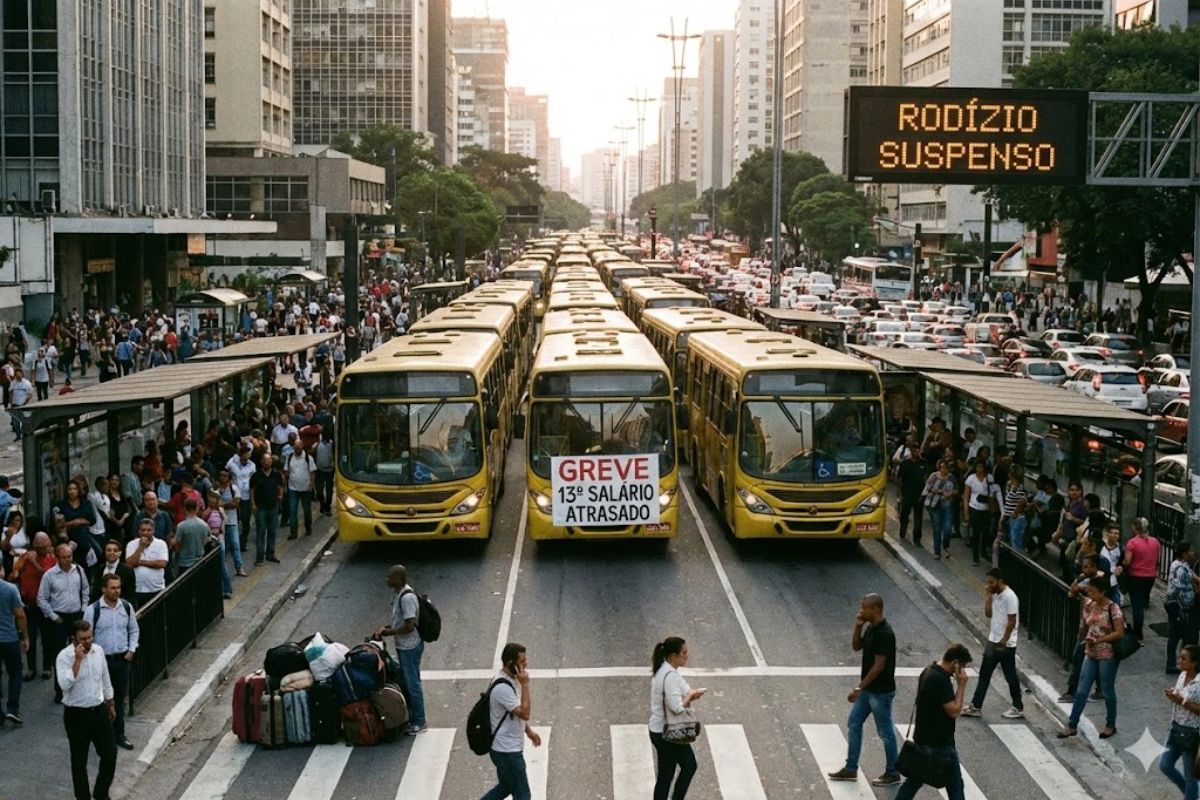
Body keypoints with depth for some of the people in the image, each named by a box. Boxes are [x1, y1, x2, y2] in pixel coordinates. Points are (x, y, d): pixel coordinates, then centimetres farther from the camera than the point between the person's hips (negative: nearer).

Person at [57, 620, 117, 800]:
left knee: (110, 754, 6)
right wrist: (77, 660, -32)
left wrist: (111, 705, 18)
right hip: (76, 714, -4)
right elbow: (65, 684, -30)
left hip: (99, 710, 5)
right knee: (79, 760, 7)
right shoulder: (64, 656, -16)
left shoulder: (98, 650, -1)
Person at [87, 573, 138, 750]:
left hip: (122, 658, 4)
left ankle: (119, 734, 25)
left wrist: (131, 649, 2)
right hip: (102, 659, -4)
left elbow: (134, 630, 13)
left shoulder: (127, 607, -1)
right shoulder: (93, 610, -13)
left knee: (120, 697, 13)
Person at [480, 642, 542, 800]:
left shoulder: (510, 679, 5)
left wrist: (528, 730, 15)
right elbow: (525, 713, -28)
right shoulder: (503, 688, -27)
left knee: (505, 787, 24)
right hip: (507, 751, -10)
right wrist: (525, 684, -27)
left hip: (506, 749, 10)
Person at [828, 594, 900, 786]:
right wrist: (858, 626, -1)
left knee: (885, 732, 4)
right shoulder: (870, 628, 4)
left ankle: (892, 773, 17)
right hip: (867, 689, 10)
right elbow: (856, 647, 16)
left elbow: (879, 666, -25)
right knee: (854, 724, 13)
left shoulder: (884, 634, -25)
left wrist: (859, 688, -23)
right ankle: (851, 768, 22)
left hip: (881, 692, -10)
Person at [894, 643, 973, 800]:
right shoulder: (942, 680, -24)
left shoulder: (928, 671, 7)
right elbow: (954, 711, -21)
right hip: (941, 744, -9)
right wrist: (961, 685, -16)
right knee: (955, 787, 2)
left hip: (923, 740, 9)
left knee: (914, 781, 17)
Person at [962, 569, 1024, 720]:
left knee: (1010, 676, 4)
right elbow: (988, 614, 8)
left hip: (1006, 644, -9)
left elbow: (1012, 622, -20)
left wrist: (1003, 641, -20)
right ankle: (976, 706, 14)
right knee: (984, 674, 9)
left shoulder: (1010, 597, -20)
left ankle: (1018, 709, 17)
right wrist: (988, 596, -2)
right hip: (993, 641, 9)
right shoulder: (995, 595, 6)